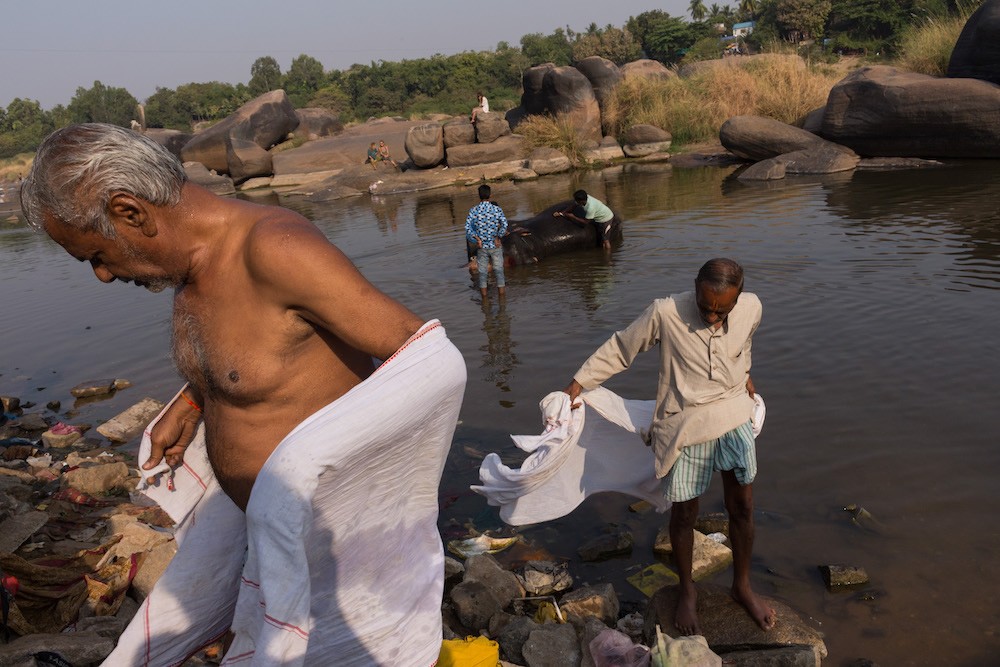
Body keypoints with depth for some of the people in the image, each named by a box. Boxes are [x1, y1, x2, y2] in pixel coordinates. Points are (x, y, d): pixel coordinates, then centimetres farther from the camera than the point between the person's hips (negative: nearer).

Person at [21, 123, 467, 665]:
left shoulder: (275, 249, -28)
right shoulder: (192, 260, 0)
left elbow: (434, 360, -30)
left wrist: (311, 455, -33)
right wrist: (188, 404, 9)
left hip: (323, 527, -8)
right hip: (242, 511, 8)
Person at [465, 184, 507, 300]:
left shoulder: (473, 210, -6)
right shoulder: (497, 209, -8)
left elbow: (468, 228, -13)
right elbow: (504, 225, -23)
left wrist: (477, 241, -8)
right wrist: (497, 237, -13)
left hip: (481, 247, 1)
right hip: (495, 246, -1)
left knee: (482, 273, 11)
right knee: (499, 271, 11)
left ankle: (484, 297, 15)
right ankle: (501, 294, 14)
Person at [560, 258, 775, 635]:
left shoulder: (751, 308, -9)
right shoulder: (665, 314, -22)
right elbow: (620, 349, -9)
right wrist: (577, 385, -7)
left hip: (735, 419, 3)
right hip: (685, 427, -3)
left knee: (742, 507, 13)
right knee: (684, 512, 10)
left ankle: (742, 585, 38)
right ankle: (687, 589, 35)